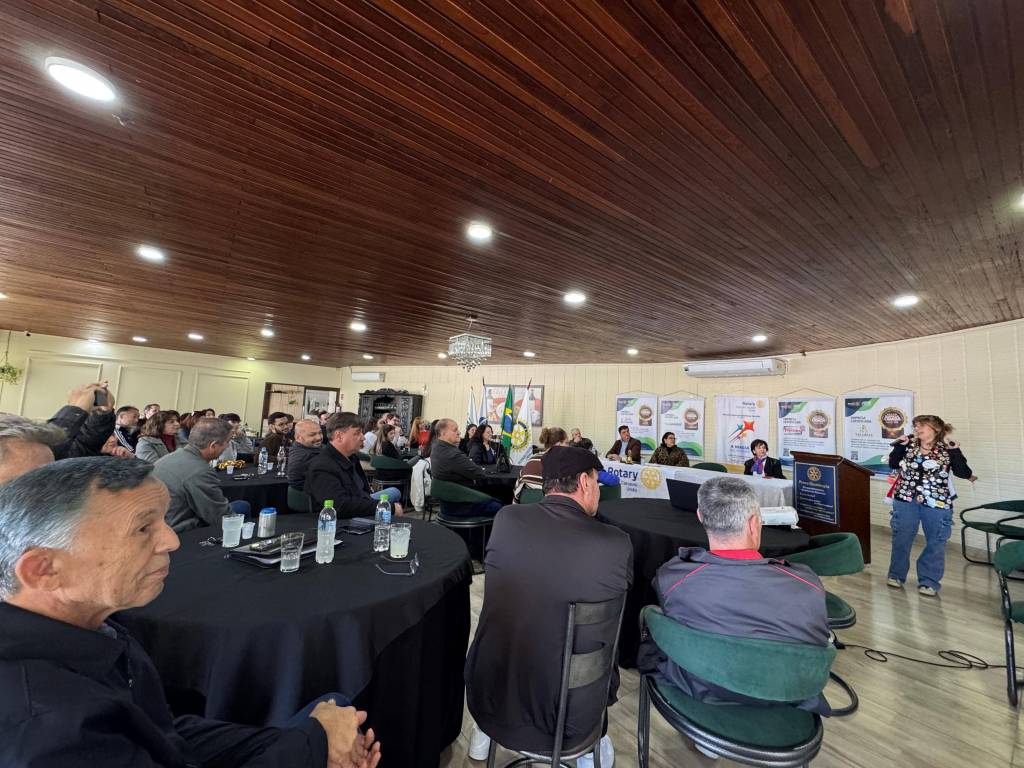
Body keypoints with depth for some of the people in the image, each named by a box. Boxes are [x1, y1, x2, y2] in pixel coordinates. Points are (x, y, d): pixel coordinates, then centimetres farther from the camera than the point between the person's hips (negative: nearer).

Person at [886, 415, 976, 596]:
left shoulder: (948, 449, -6)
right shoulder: (909, 444, 0)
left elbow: (963, 472, -11)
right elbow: (893, 464, 2)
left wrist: (954, 450, -19)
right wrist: (900, 445, -7)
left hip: (937, 503, -2)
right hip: (906, 499, 2)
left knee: (935, 543, 9)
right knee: (901, 539, 11)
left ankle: (929, 582, 23)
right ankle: (896, 574, 26)